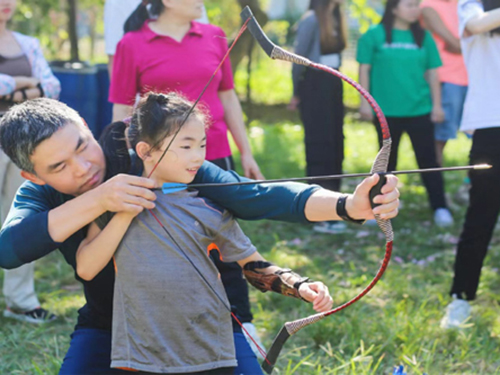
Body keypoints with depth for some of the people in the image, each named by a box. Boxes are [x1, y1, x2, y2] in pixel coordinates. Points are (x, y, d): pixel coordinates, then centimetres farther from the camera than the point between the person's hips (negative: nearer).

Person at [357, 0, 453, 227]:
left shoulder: (423, 37, 7)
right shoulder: (375, 35, -1)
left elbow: (432, 73, 9)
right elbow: (364, 70, 1)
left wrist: (437, 104, 5)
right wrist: (365, 102, -4)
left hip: (420, 110, 1)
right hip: (386, 111, -1)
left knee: (428, 159, -2)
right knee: (387, 161, 12)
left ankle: (440, 208, 0)